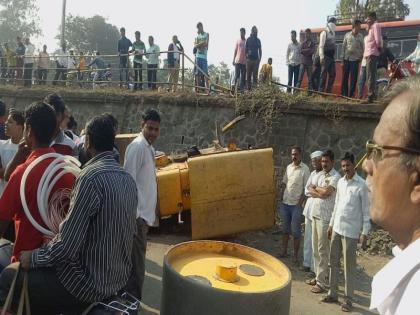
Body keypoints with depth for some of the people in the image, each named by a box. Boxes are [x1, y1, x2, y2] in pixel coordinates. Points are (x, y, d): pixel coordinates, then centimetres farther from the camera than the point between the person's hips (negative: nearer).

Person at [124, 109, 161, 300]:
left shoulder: (149, 148, 14)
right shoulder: (137, 147, -14)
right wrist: (135, 213, -22)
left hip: (144, 213, 10)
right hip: (137, 214, -9)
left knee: (136, 261, 18)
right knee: (137, 263, -2)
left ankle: (130, 298, 31)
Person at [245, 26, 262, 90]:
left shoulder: (258, 40, 12)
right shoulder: (248, 39, 6)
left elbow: (260, 50, 15)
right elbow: (246, 49, 7)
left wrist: (260, 58, 4)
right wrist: (246, 56, -7)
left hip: (256, 59, 1)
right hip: (249, 59, -1)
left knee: (255, 75, -1)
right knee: (249, 75, -1)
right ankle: (249, 88, 3)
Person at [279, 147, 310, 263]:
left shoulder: (305, 169, -10)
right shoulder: (288, 167, 7)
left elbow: (306, 188, -11)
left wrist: (300, 203, -14)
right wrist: (282, 198, 7)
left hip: (296, 205, -5)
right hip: (285, 203, 5)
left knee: (295, 231, 2)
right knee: (285, 229, 15)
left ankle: (295, 256, 13)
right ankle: (284, 251, 28)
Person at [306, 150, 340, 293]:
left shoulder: (335, 176, -11)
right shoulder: (321, 175, 14)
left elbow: (326, 192, -24)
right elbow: (310, 191, 7)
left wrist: (316, 188, -5)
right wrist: (321, 192, -11)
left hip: (325, 217, -8)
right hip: (315, 214, 8)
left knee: (323, 250, -2)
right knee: (316, 249, 15)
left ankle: (322, 282, 7)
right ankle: (318, 276, 27)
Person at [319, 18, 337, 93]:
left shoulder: (333, 33, 17)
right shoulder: (324, 33, -4)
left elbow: (333, 45, 17)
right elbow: (321, 45, -10)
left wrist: (334, 56, 12)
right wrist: (321, 57, -17)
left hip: (332, 56, 7)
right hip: (326, 56, -7)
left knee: (332, 74, 3)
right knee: (324, 74, -7)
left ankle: (329, 91, 8)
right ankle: (321, 91, -4)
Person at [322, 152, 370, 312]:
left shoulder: (361, 185, -12)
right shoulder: (340, 182, 8)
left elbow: (366, 210, -10)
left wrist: (365, 232, -12)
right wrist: (331, 224, 15)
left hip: (350, 231, -6)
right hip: (336, 228, 6)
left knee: (349, 266, 3)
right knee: (333, 262, 13)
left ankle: (348, 299, 15)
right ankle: (333, 293, 25)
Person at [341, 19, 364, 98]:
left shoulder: (360, 36, 7)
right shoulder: (347, 35, 5)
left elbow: (362, 47, 10)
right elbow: (343, 46, 6)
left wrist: (361, 56, -2)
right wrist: (343, 57, 0)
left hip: (355, 59, 1)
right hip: (346, 58, -1)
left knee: (353, 77, -1)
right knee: (345, 76, 0)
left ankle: (351, 94, 5)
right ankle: (344, 93, 5)